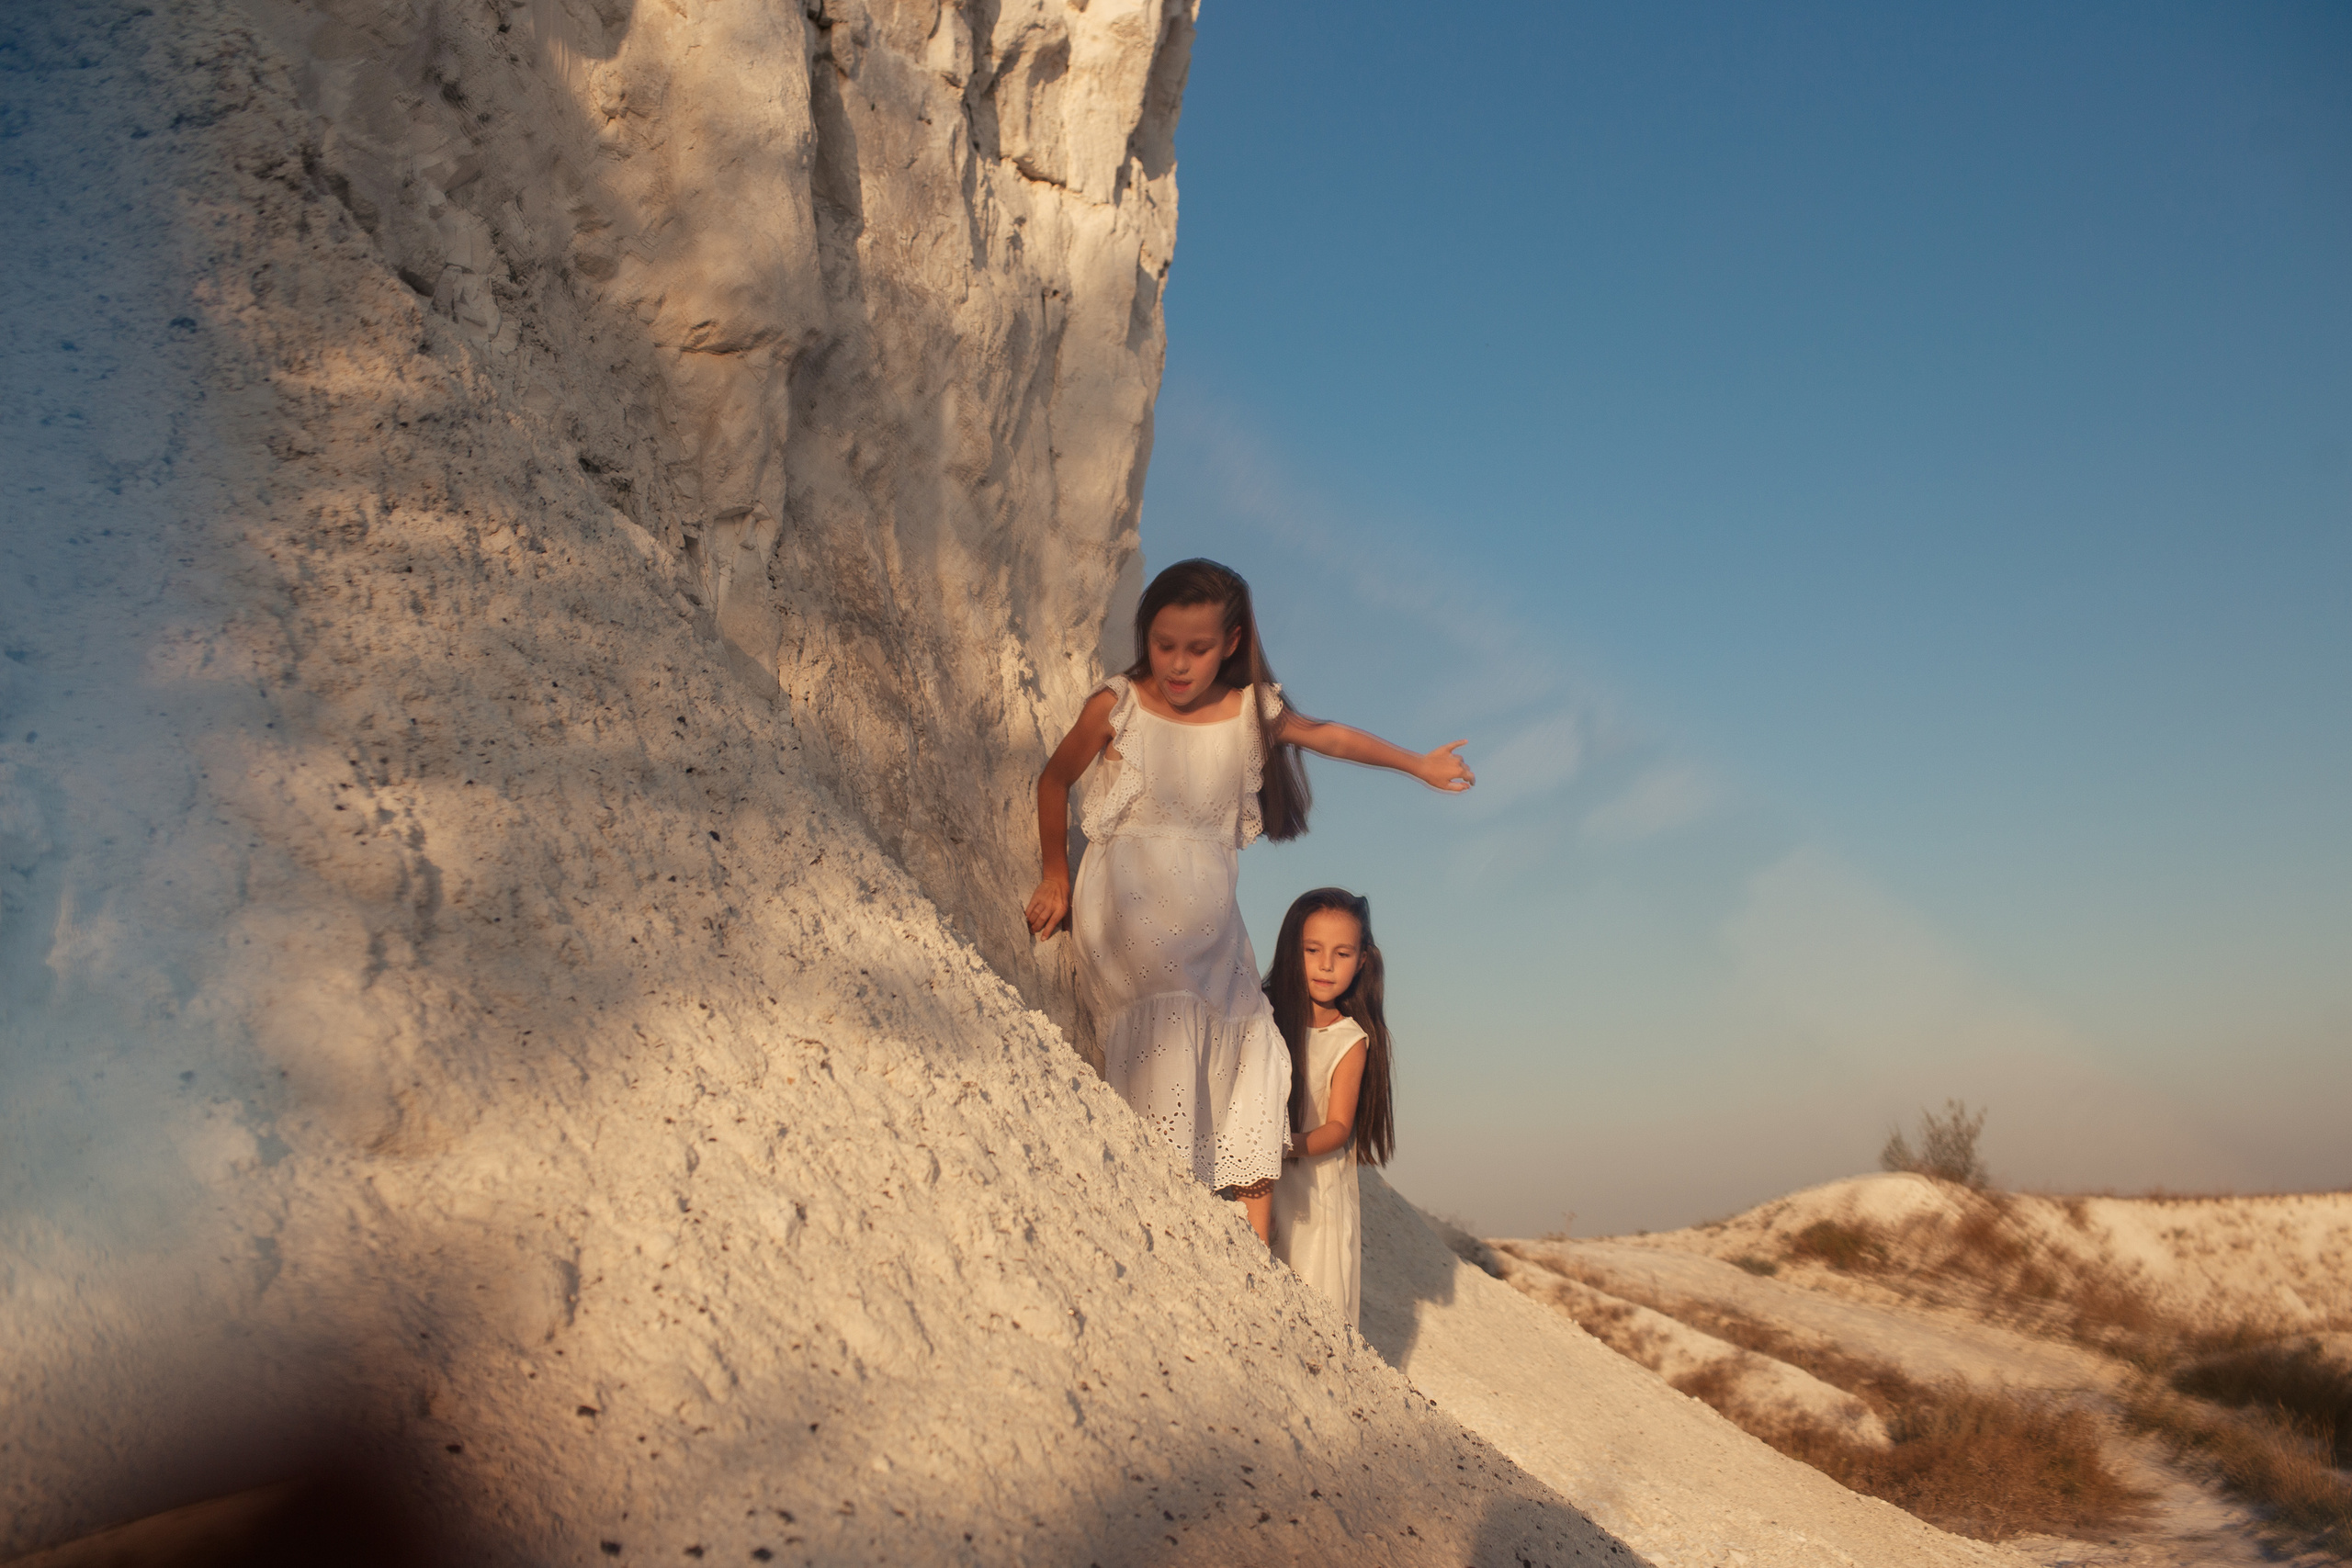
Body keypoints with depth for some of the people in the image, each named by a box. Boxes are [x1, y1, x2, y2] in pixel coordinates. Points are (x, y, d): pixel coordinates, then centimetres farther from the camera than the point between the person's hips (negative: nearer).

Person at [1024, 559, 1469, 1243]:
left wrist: (1419, 763, 33)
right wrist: (1056, 876, 15)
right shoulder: (1116, 706, -3)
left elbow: (1329, 735, 22)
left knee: (1253, 1043, -5)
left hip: (1207, 917, 4)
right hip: (1128, 904, -4)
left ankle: (1255, 1235, -2)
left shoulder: (1251, 712, 4)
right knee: (1165, 1014, -27)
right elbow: (1054, 780, 11)